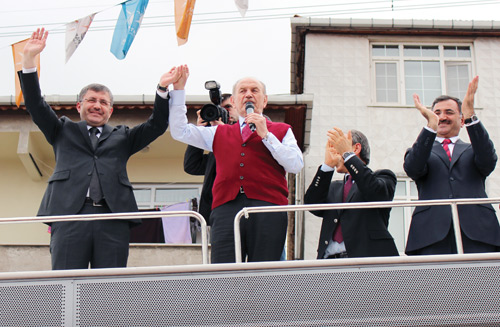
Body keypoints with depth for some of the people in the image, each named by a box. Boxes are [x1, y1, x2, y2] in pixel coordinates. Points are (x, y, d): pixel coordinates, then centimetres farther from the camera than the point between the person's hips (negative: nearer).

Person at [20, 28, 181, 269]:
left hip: (113, 219, 1)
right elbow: (36, 105, 15)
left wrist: (163, 89, 6)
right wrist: (29, 58, 6)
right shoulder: (63, 131, 24)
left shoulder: (122, 137, 27)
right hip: (70, 214, -1)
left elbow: (156, 125, 20)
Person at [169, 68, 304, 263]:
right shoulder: (219, 133, 28)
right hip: (226, 208, 2)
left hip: (268, 206, -1)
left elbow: (296, 166, 6)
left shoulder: (281, 131, 21)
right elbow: (179, 131, 25)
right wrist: (178, 89, 21)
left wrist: (266, 135, 0)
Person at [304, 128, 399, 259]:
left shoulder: (382, 176, 16)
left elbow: (376, 192, -9)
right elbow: (312, 204, 9)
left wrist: (347, 154, -6)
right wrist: (328, 164, 3)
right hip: (330, 257, 4)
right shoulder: (334, 187, 29)